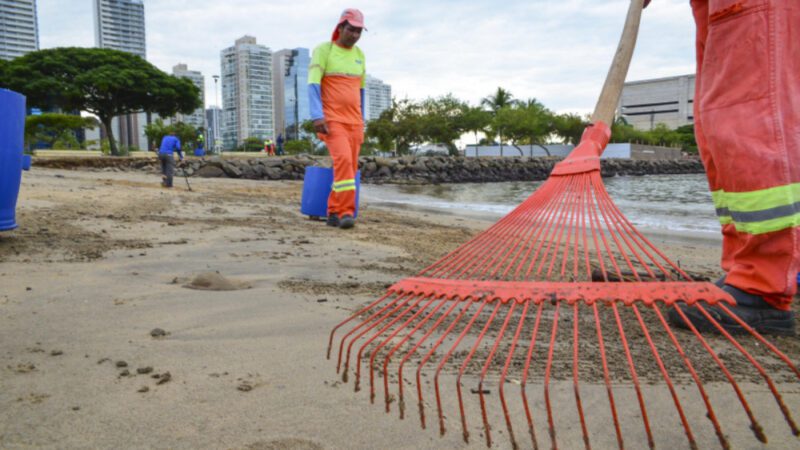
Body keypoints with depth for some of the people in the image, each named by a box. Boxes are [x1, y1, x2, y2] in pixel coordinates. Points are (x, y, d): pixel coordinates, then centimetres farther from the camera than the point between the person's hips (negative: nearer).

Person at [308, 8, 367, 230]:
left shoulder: (359, 55, 14)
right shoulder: (322, 50, -5)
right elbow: (313, 84, -15)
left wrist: (361, 122, 19)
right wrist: (317, 117, -28)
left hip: (353, 122, 6)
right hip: (332, 120, -6)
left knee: (350, 168, 2)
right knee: (343, 161, -26)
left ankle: (334, 213, 14)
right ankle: (346, 212, -25)